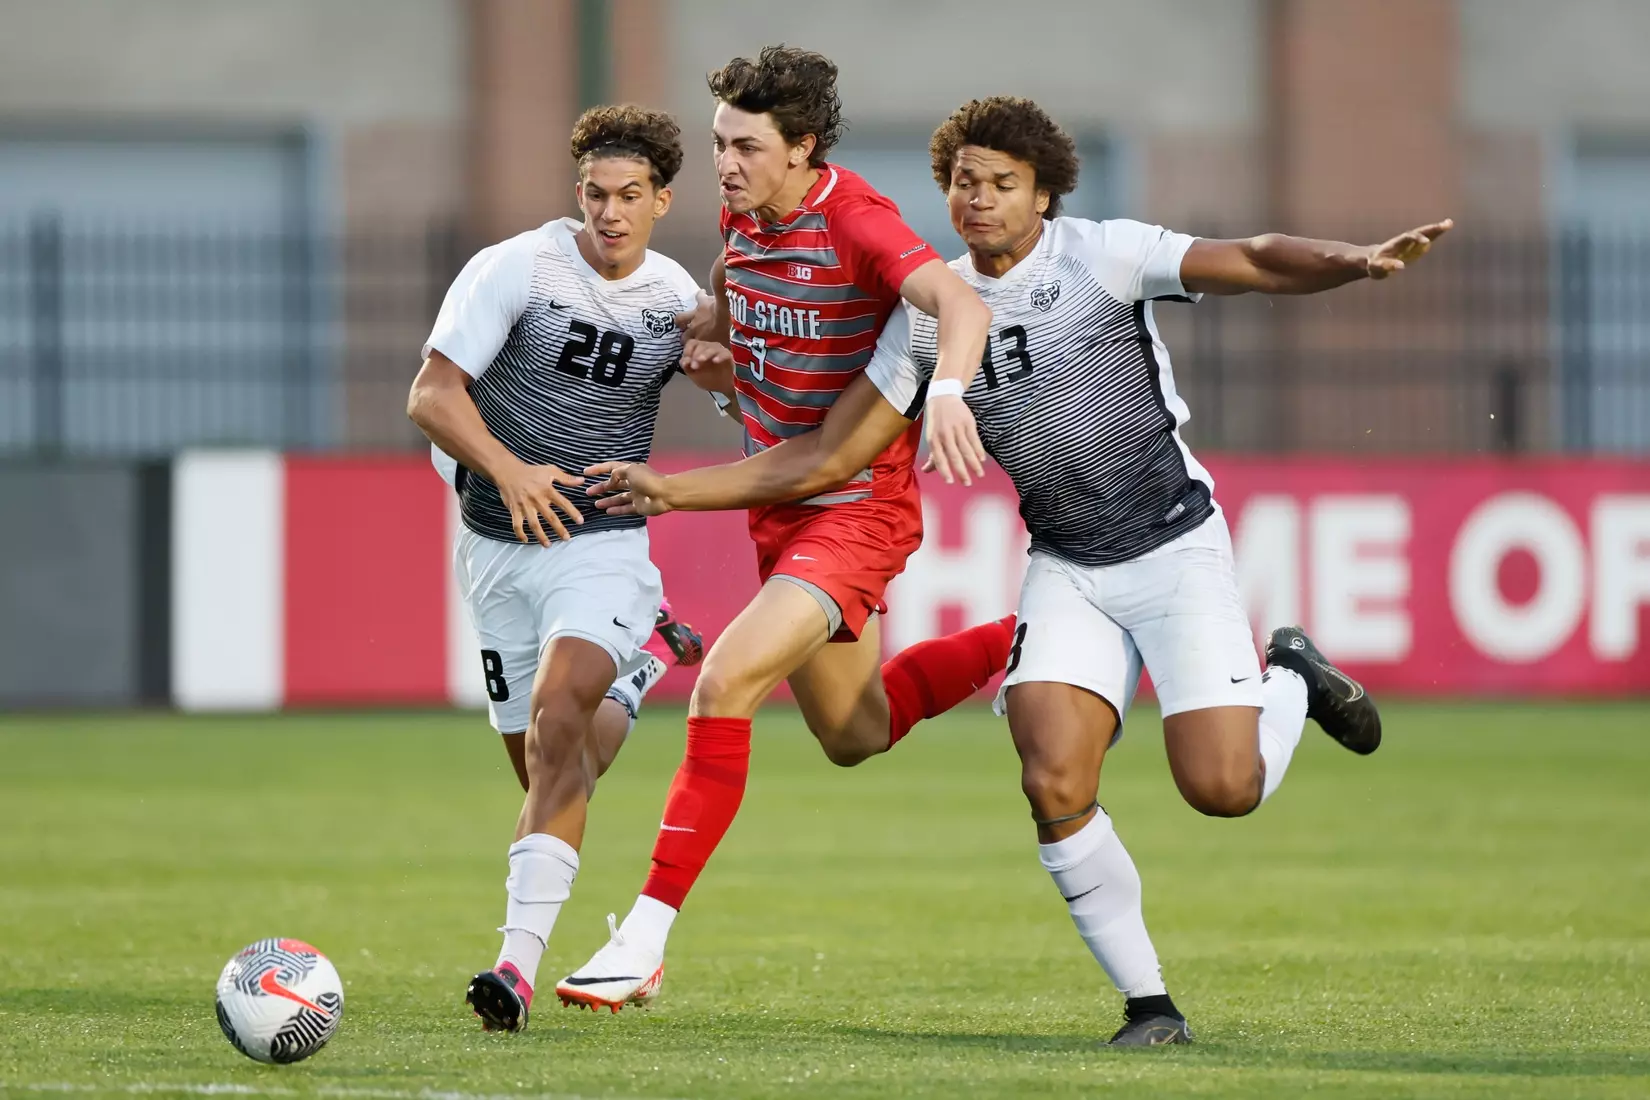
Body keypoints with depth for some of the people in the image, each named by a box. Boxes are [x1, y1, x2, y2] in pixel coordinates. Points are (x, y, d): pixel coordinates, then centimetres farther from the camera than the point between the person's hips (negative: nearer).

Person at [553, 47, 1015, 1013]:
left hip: (857, 509, -9)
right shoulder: (742, 219, 2)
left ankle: (646, 939, -21)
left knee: (724, 683, -24)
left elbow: (960, 307, -38)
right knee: (852, 735, 21)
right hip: (780, 506, 9)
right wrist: (718, 363, 0)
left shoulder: (854, 220, -21)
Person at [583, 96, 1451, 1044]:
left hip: (1178, 548, -4)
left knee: (1223, 788, -14)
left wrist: (1357, 262, -39)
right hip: (1068, 568, 4)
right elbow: (826, 459, 7)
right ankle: (1149, 1004, -2)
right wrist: (671, 490, 0)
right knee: (1054, 785, -17)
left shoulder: (1100, 255, -9)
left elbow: (1256, 263, -18)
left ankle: (1294, 681, 22)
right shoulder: (930, 314, 3)